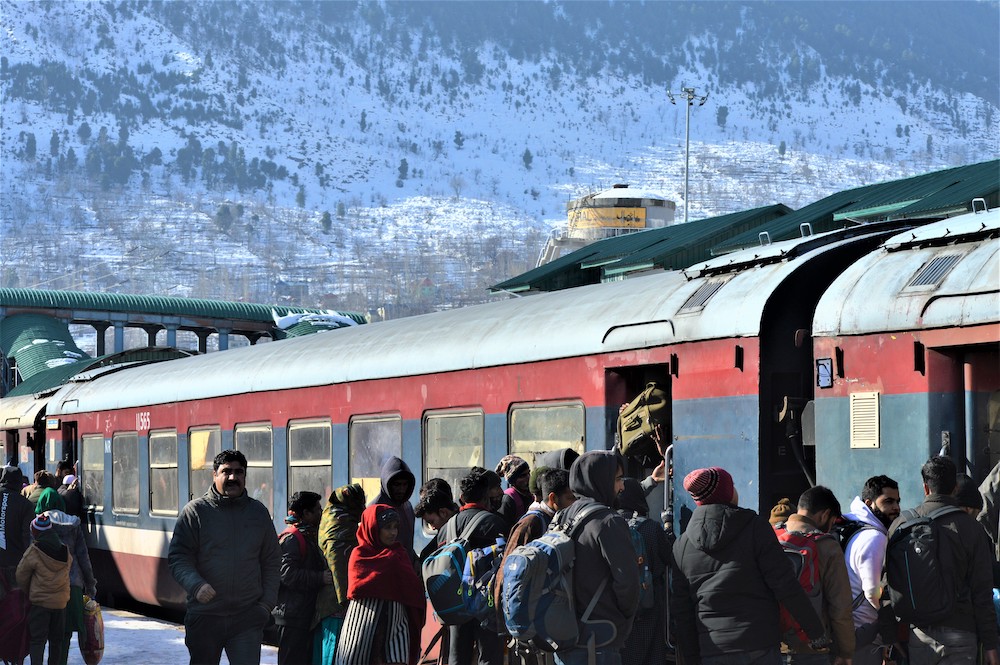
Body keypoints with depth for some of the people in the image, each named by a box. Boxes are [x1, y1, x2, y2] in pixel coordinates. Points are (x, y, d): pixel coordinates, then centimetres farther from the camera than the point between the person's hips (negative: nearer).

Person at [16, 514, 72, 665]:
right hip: (61, 601, 4)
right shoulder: (66, 552, 0)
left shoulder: (33, 552, -14)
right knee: (56, 639, 16)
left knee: (38, 639, -2)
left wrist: (26, 593, 13)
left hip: (39, 602, -4)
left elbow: (21, 576, -5)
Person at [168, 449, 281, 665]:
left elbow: (271, 563, 14)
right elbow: (178, 558, -3)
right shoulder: (195, 511, 1)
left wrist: (267, 604, 4)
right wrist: (196, 585, -22)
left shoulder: (259, 512, 10)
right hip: (204, 615, -1)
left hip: (248, 617, 1)